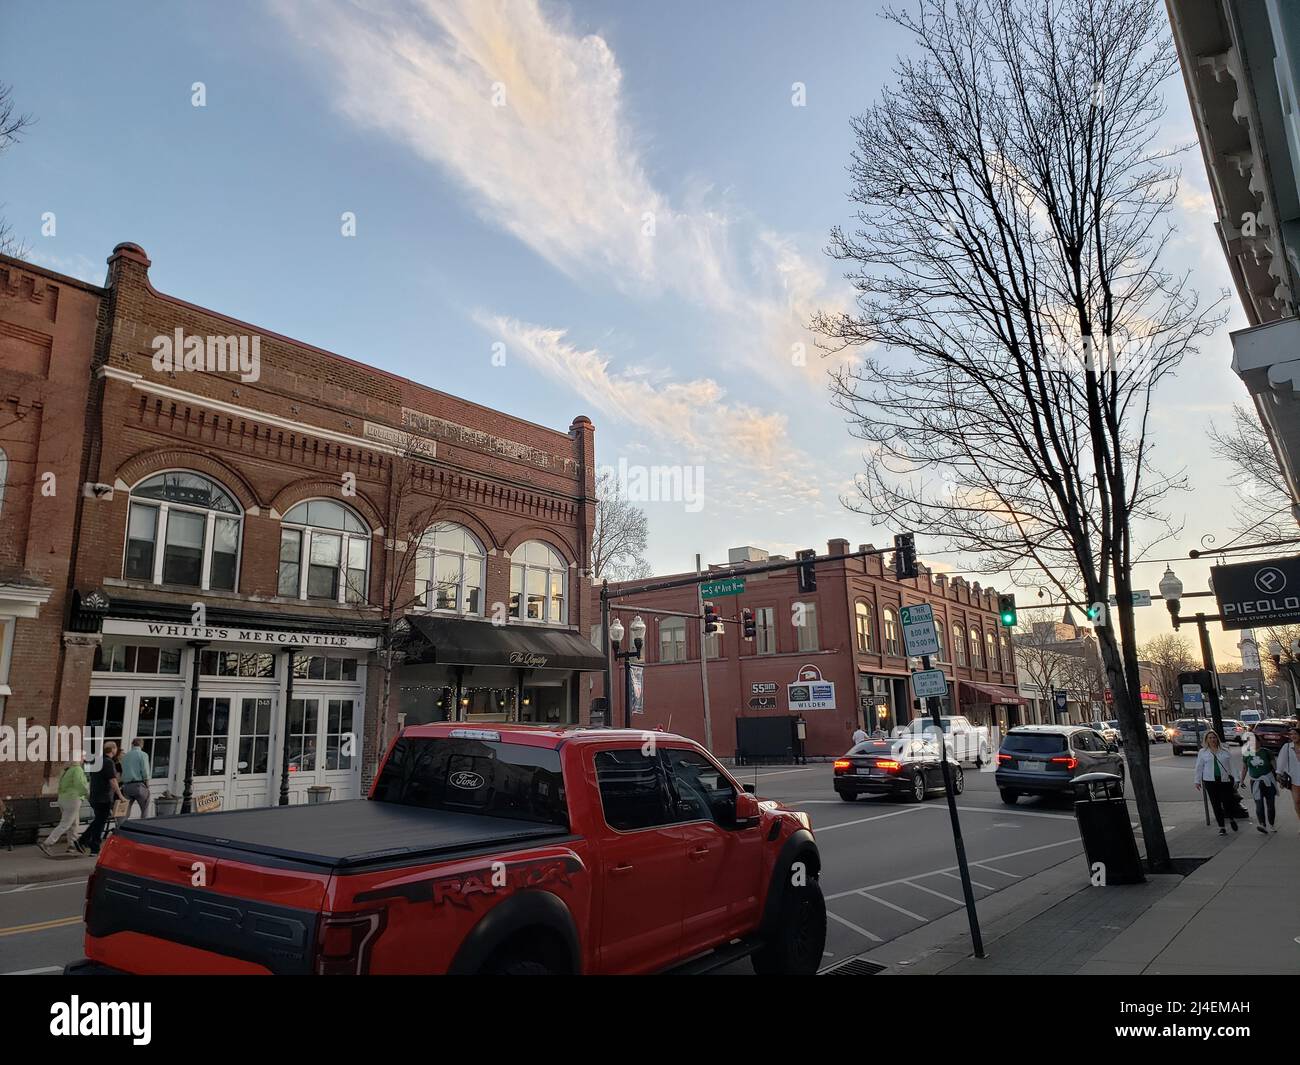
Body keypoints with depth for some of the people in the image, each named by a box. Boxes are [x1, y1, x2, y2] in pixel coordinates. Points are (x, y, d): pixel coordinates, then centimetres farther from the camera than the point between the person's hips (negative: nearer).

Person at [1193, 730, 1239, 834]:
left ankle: (1231, 819, 30)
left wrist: (1235, 780, 4)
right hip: (1210, 782, 0)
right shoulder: (1202, 752, 7)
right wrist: (1198, 781, 8)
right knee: (1216, 805, 2)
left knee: (1227, 803, -2)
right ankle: (1221, 827, 12)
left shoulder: (1224, 751, 8)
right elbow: (1199, 767, 9)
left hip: (1226, 780, 0)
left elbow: (1231, 766, 8)